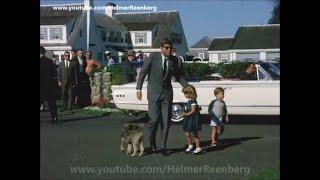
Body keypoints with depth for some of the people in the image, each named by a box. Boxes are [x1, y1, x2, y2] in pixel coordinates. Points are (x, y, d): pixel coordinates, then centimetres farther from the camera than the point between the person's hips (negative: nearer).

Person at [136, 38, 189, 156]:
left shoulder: (174, 60, 3)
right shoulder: (153, 57, -7)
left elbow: (178, 75, 14)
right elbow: (143, 72, -5)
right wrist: (138, 89, -10)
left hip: (167, 93, 3)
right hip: (153, 93, -3)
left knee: (166, 121, 1)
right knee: (154, 120, -6)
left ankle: (163, 147, 12)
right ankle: (152, 144, 18)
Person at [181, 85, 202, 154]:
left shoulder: (193, 101, -15)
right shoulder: (189, 101, 12)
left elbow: (193, 111, -20)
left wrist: (186, 114, -26)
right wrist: (184, 113, 4)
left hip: (193, 119, -8)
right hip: (188, 120, 8)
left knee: (195, 134, 0)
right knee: (187, 134, 9)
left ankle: (198, 148, 9)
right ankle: (190, 146, 25)